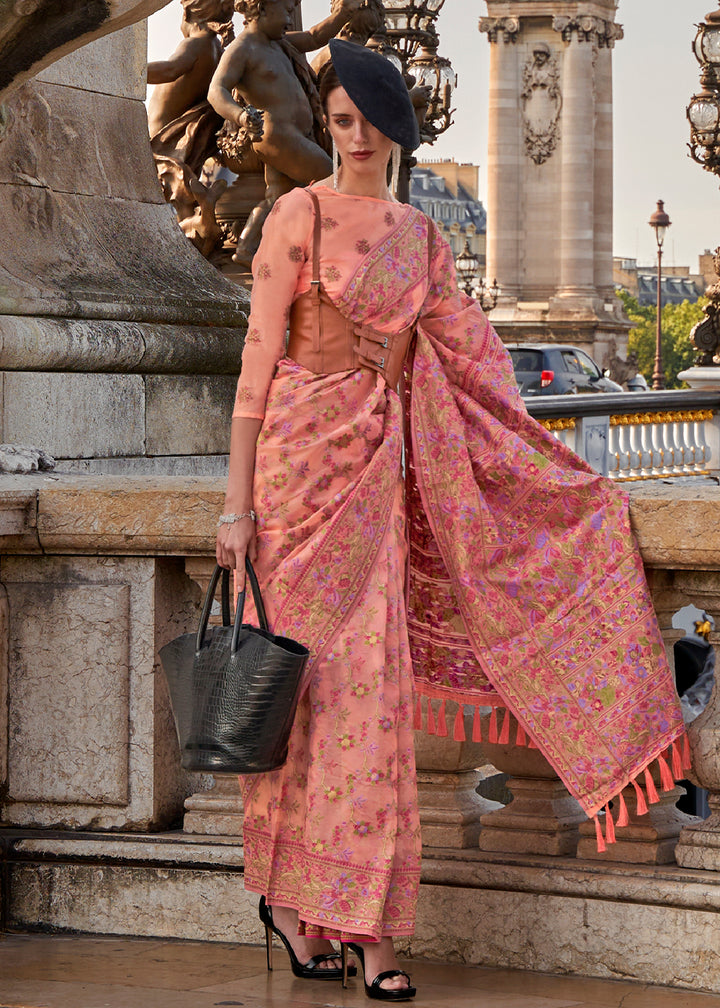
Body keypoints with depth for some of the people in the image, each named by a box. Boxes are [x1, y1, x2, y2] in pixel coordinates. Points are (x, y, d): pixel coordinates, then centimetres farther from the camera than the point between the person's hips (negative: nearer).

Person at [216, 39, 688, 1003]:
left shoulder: (421, 236, 12)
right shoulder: (300, 215, -4)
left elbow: (470, 361, 17)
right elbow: (259, 355, -7)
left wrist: (565, 483, 17)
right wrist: (236, 504, -11)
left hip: (380, 474, 5)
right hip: (301, 459, -5)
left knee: (372, 686, 2)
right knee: (306, 681, -1)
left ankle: (357, 921, 8)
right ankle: (289, 893, 12)